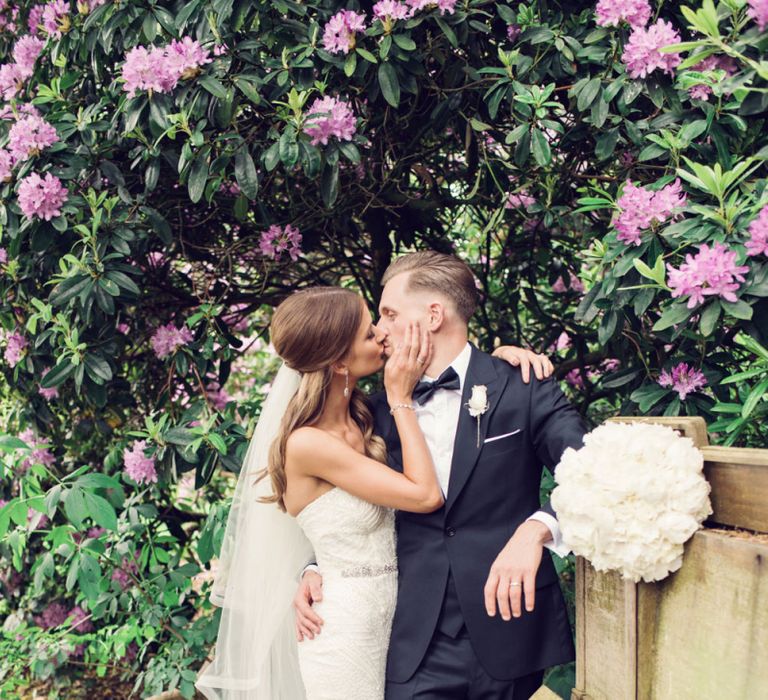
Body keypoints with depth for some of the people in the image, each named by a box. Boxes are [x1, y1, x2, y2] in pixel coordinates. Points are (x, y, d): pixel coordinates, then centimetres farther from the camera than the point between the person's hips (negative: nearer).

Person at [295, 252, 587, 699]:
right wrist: (318, 570, 3)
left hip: (511, 628, -2)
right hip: (419, 644, 3)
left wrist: (536, 529, -31)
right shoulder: (383, 409, 9)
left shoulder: (522, 390, -4)